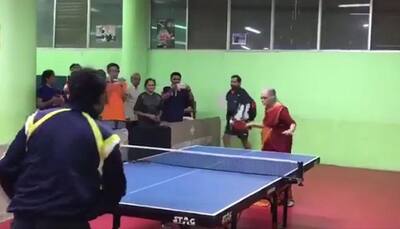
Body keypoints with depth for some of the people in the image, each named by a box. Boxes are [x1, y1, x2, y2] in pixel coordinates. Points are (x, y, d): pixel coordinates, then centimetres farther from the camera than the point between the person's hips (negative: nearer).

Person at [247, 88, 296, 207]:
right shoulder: (268, 109, 9)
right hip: (269, 146, 9)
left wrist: (291, 130, -39)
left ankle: (288, 198, 9)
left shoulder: (281, 109, -17)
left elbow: (292, 123, -19)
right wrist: (254, 124, 16)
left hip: (280, 147, -9)